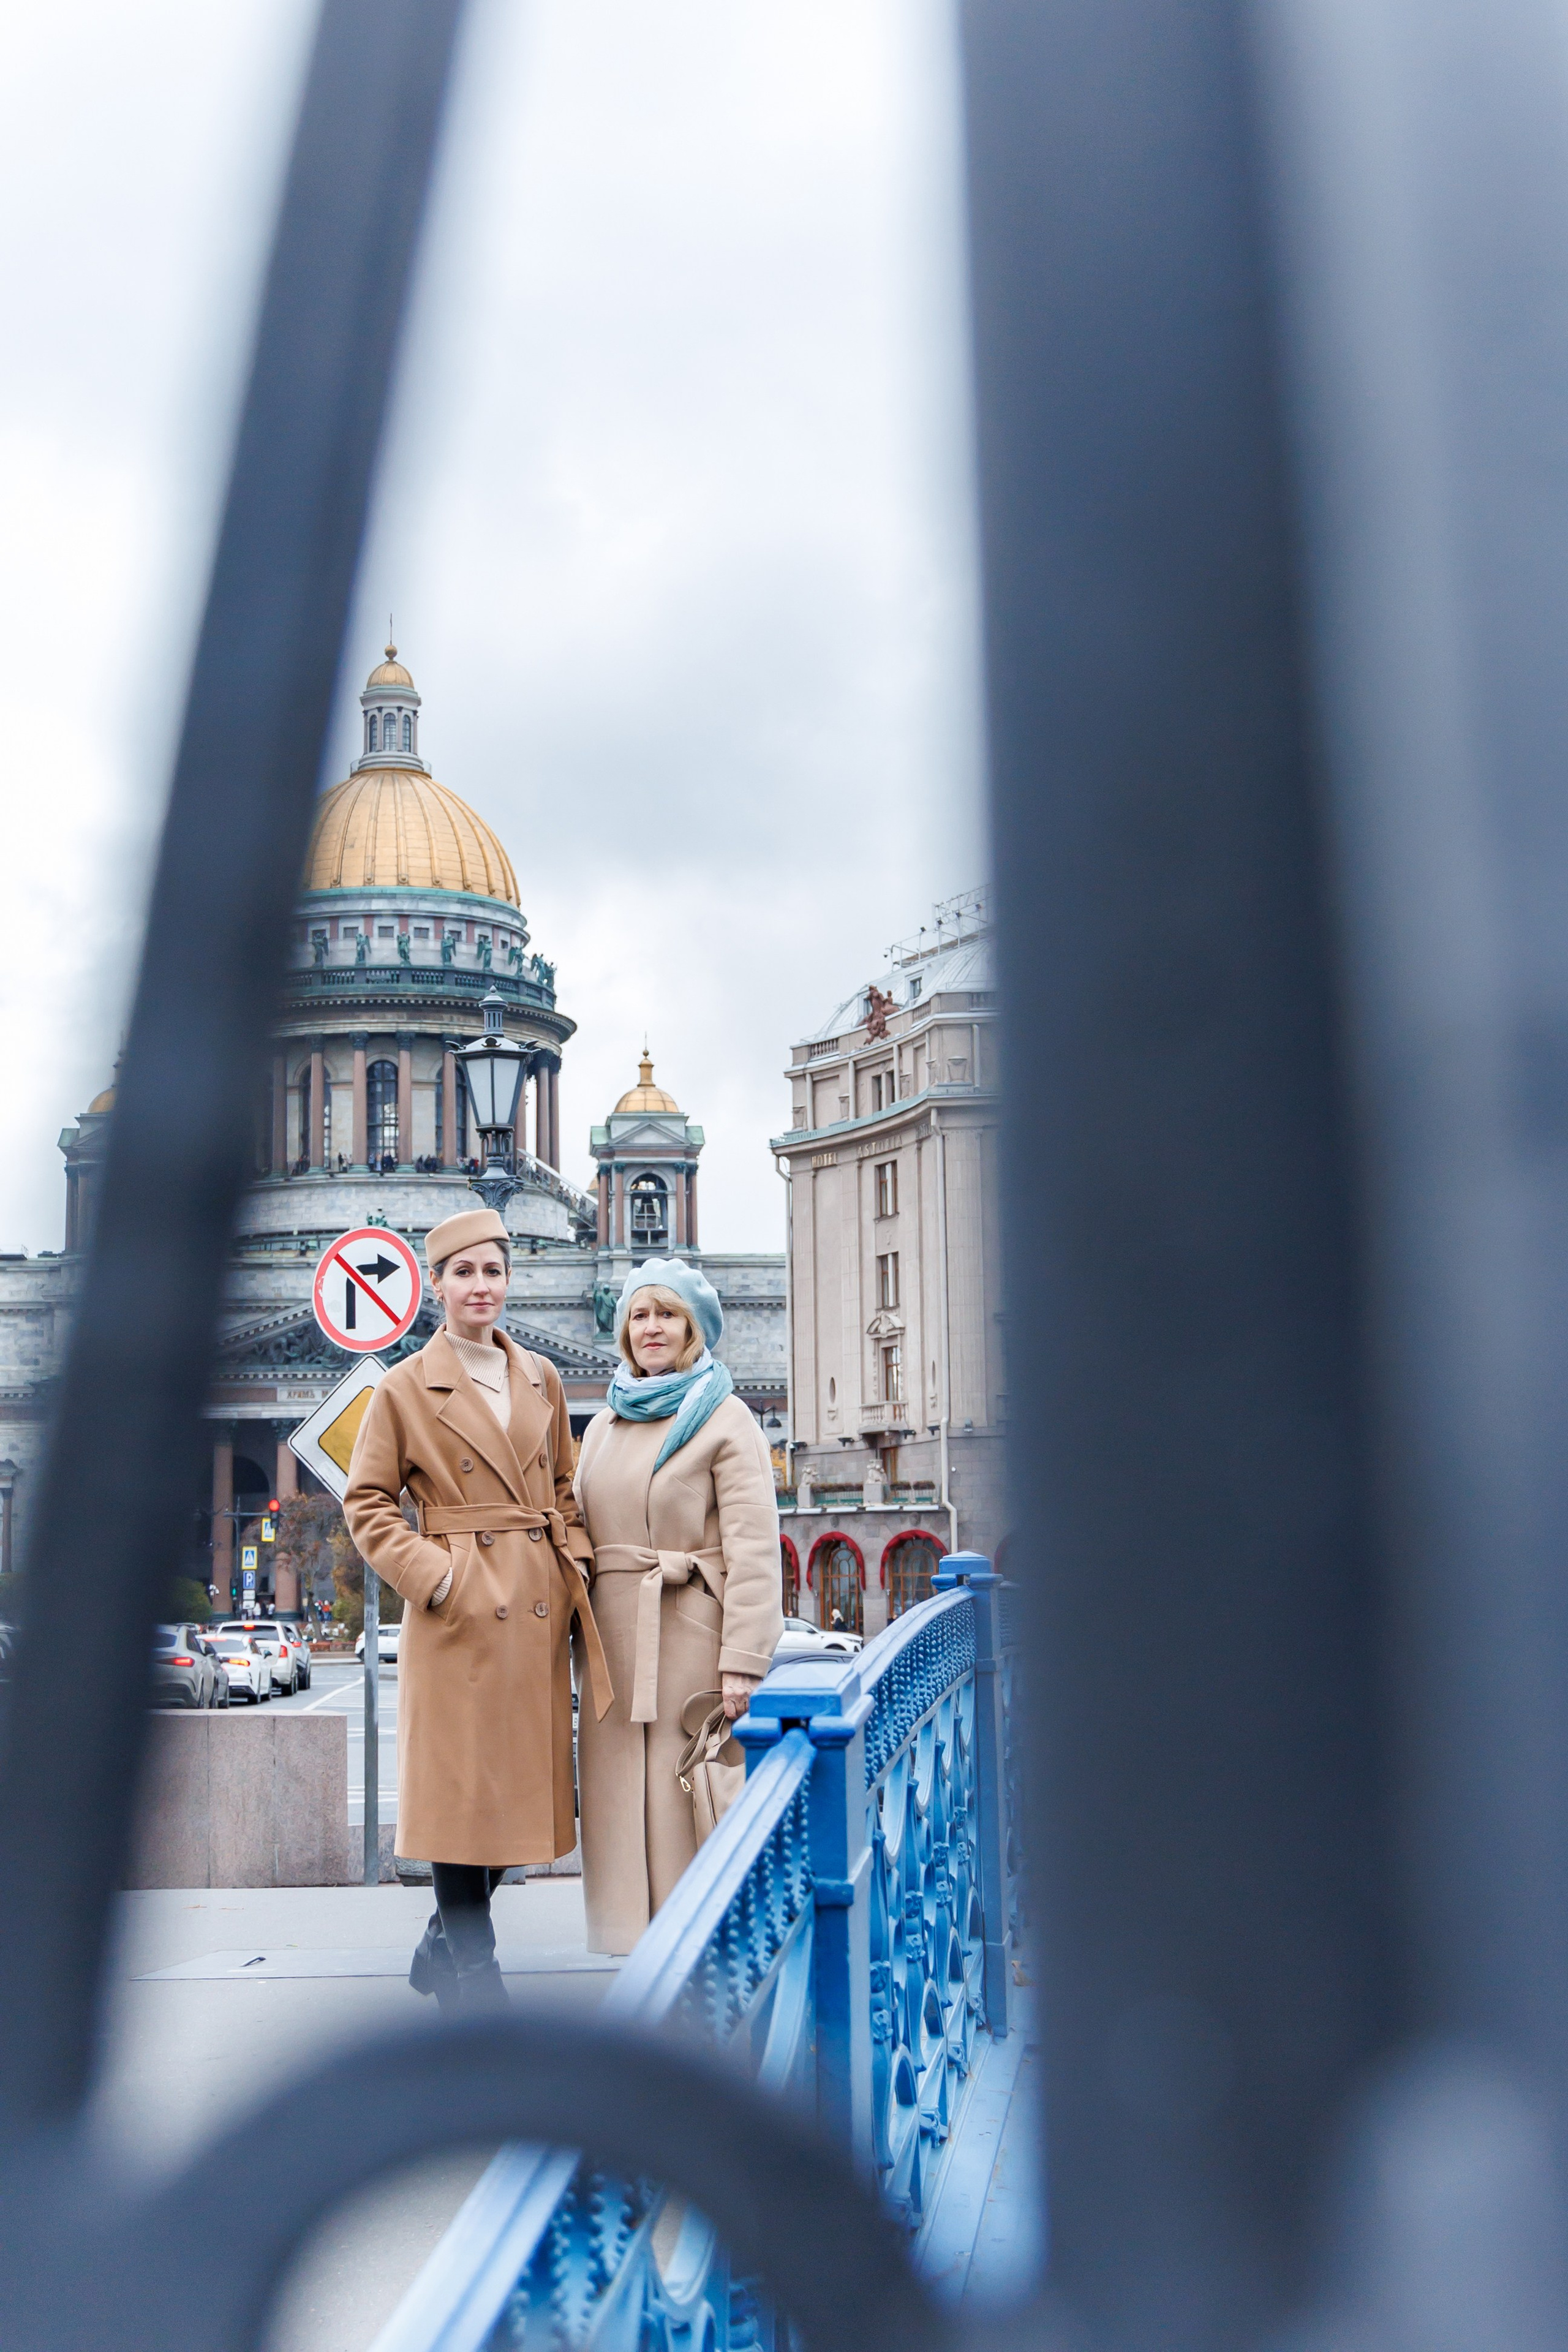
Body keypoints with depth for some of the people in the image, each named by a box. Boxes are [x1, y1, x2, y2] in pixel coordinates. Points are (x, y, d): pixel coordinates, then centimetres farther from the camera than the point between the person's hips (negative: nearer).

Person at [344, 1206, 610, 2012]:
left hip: (538, 1608, 5)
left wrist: (573, 1561, 6)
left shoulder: (541, 1378, 13)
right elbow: (367, 1503, -1)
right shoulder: (405, 1388, -2)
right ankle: (472, 1973, 7)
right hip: (463, 1612, -5)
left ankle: (444, 1946, 26)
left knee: (521, 1782, 9)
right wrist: (433, 1577, -11)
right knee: (463, 1785, -4)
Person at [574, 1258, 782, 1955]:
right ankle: (629, 1944, 14)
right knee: (617, 1791, 6)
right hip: (613, 1636, 6)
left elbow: (752, 1548, -9)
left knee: (688, 1792, -5)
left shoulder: (725, 1420, -2)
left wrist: (742, 1660, -17)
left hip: (691, 1633, -6)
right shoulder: (604, 1426, 17)